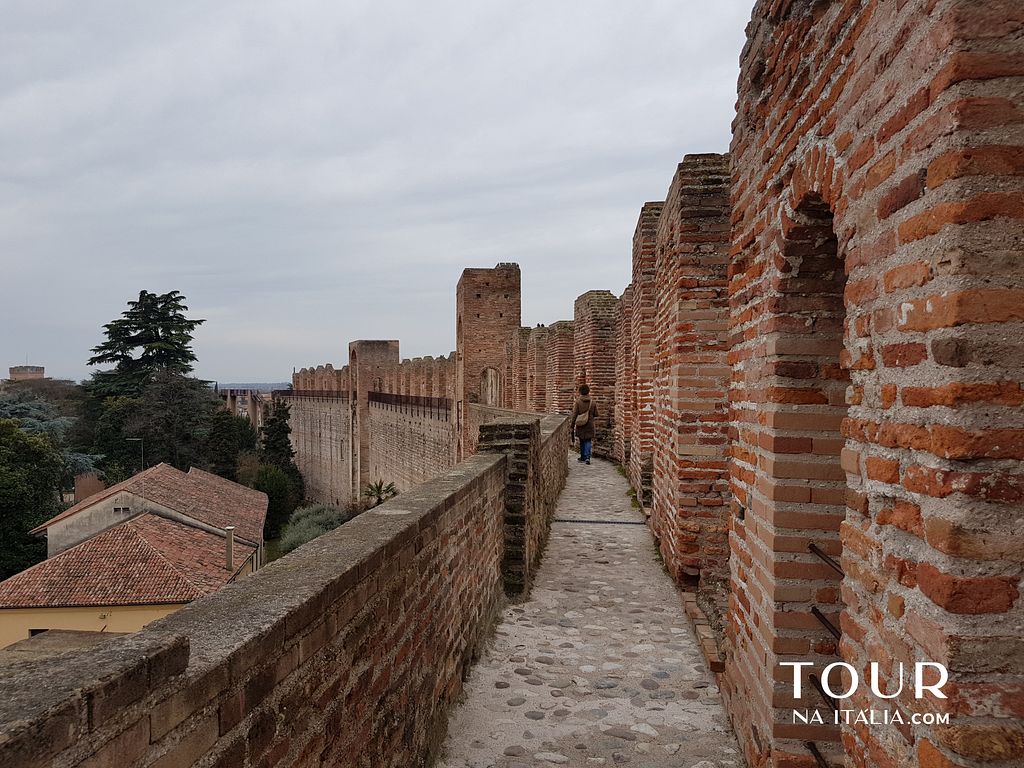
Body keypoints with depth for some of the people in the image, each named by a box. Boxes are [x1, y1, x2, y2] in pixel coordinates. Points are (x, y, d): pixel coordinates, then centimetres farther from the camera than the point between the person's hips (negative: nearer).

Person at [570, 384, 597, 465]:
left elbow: (574, 415, -8)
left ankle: (583, 457, 22)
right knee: (588, 441, 4)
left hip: (580, 426, 0)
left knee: (582, 441, 14)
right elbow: (596, 414, 3)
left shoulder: (578, 402, -9)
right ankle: (587, 457, -11)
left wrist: (572, 426, -3)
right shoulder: (592, 403, -4)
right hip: (589, 426, 0)